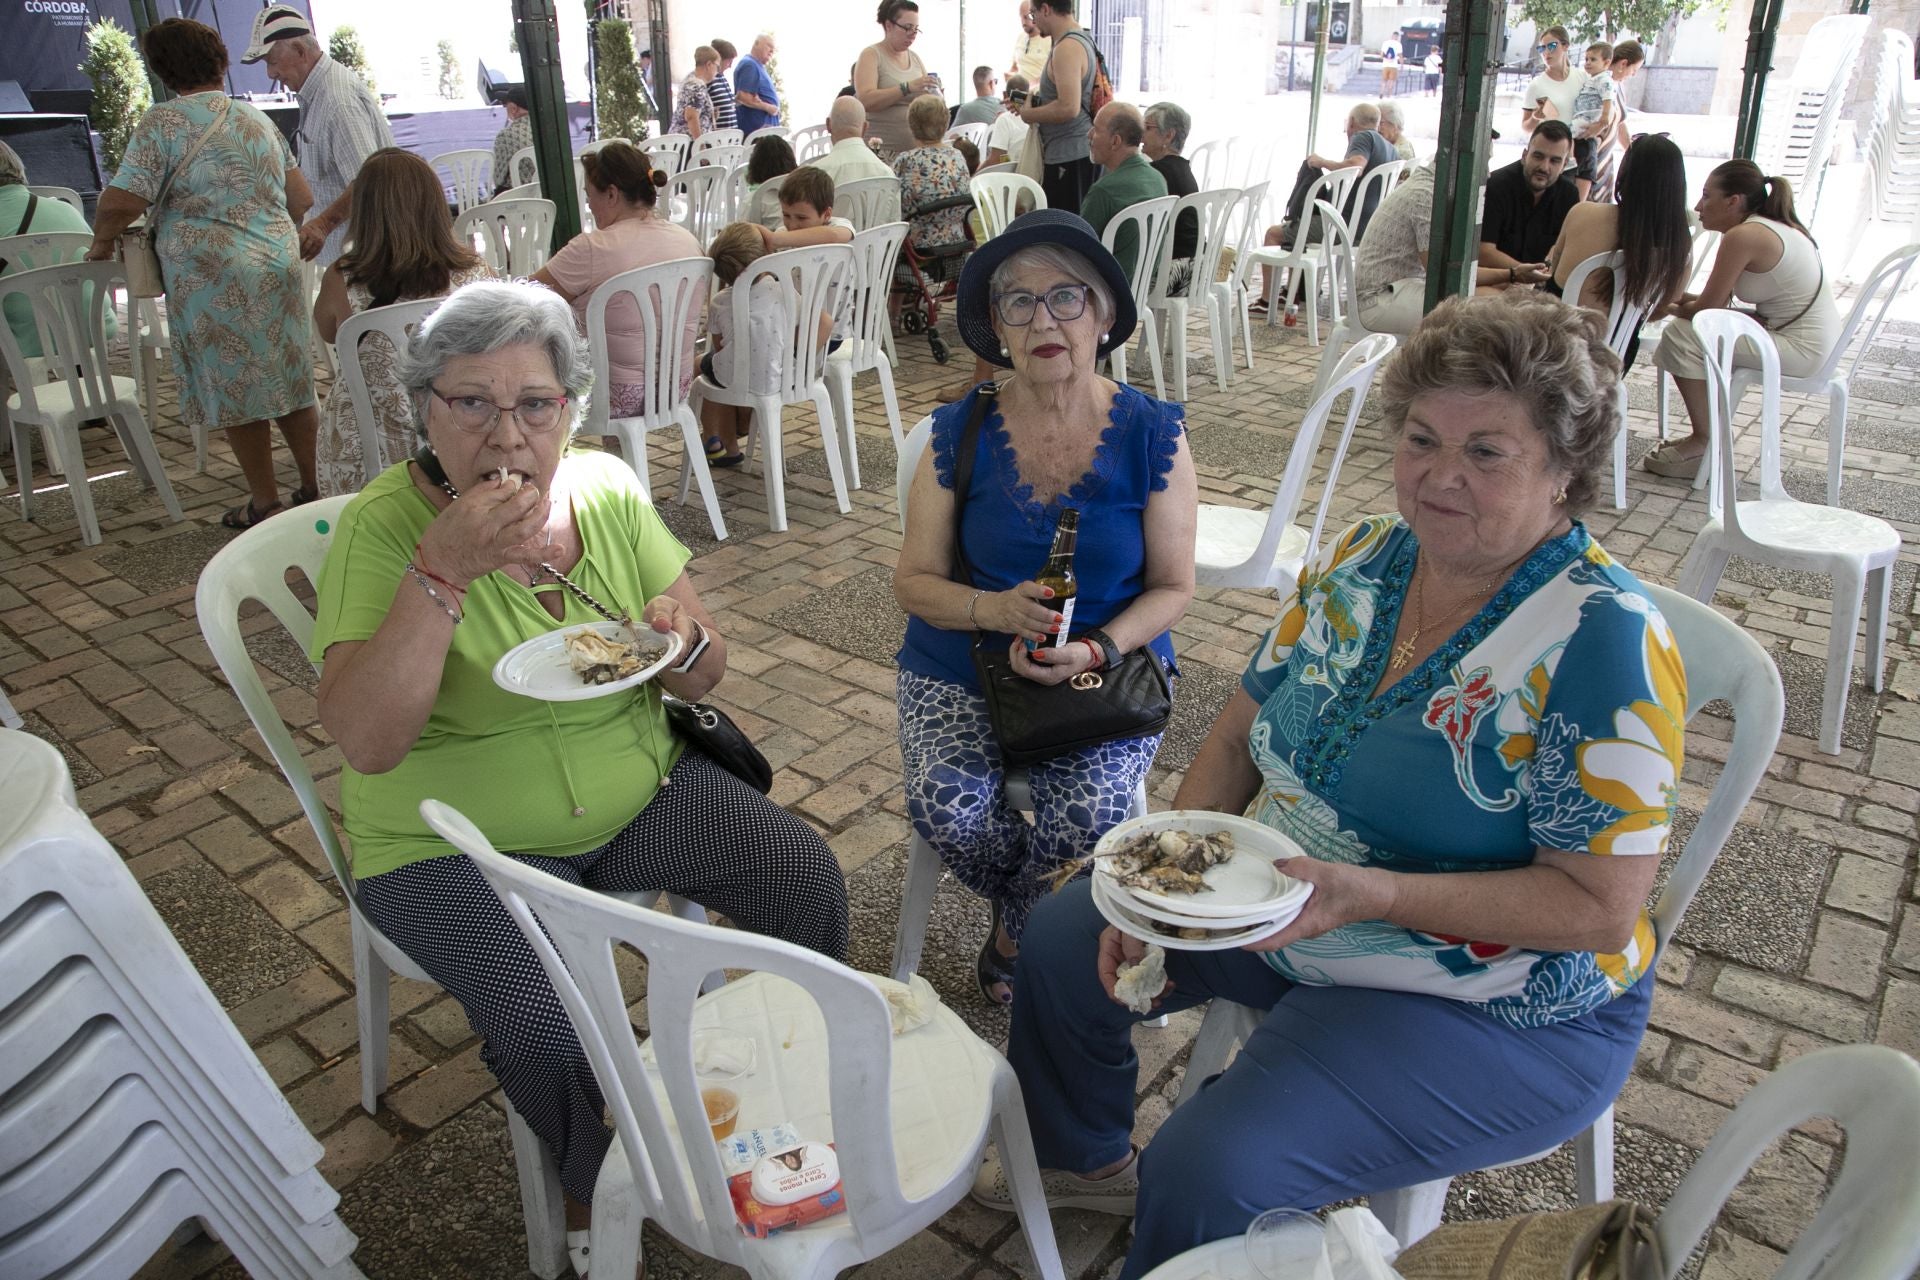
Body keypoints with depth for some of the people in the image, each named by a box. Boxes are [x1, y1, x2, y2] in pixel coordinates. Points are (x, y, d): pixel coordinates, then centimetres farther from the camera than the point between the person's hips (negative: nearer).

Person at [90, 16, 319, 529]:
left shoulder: (164, 121, -5)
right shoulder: (259, 120, 12)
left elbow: (123, 200, -13)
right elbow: (302, 201, 15)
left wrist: (102, 242, 6)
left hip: (213, 275, -5)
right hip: (280, 267, 6)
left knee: (233, 390, 4)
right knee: (289, 382, 13)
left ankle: (265, 502, 11)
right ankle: (314, 487, 19)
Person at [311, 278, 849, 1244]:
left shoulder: (606, 489, -3)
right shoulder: (385, 525, -15)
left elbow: (702, 682, 2)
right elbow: (365, 744, -27)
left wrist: (683, 641, -23)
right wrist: (442, 570, -34)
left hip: (640, 791, 4)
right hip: (457, 840, -4)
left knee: (807, 877, -11)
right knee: (550, 1036, -25)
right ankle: (599, 1197, 9)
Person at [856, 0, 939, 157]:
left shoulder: (915, 58, 15)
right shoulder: (871, 55, -2)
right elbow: (866, 100, -17)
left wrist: (934, 92, -4)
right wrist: (907, 88, -24)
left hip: (916, 149, 5)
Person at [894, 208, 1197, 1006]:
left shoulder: (1153, 434, -4)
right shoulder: (960, 434, -2)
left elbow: (1173, 587, -1)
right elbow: (914, 580, 1)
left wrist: (1094, 651, -19)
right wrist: (996, 611, -20)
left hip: (1110, 671, -1)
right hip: (960, 671, 1)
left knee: (1084, 819, -26)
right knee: (951, 813, -24)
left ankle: (1017, 928, 12)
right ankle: (1043, 921, 13)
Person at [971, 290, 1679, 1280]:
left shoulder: (1603, 643, -23)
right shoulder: (1359, 562, -3)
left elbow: (1600, 907, -23)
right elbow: (1238, 737, 3)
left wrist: (1368, 893, -33)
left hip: (1490, 1012, -7)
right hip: (1279, 914, 7)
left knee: (1207, 1173, -23)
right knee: (1062, 938, 9)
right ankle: (1085, 1159, 38)